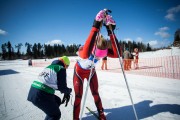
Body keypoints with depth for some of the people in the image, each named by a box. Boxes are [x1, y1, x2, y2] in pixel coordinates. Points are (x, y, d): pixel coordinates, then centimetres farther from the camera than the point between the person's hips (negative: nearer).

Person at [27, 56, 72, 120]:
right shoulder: (61, 69, -4)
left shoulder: (49, 66, 18)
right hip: (42, 95, -8)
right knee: (56, 115, 14)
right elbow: (62, 87, -6)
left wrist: (64, 91, 32)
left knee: (57, 101, 27)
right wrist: (69, 90, 16)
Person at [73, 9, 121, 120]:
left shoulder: (103, 50, -27)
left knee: (95, 94, 9)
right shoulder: (84, 51, -40)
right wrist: (95, 27, -69)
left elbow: (116, 54, -46)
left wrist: (111, 32, -52)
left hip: (91, 72, 3)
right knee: (78, 97, -1)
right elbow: (85, 54, -67)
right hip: (79, 72, -3)